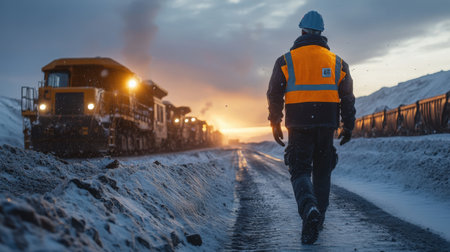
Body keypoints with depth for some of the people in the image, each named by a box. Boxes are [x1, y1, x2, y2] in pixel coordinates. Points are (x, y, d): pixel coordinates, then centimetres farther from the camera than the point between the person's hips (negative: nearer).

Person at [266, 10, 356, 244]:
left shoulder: (286, 61, 1)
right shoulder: (337, 62, 7)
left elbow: (274, 95, 1)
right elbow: (347, 98, 7)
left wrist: (275, 124, 10)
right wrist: (348, 126, 14)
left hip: (299, 126, -2)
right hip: (326, 126, 2)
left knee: (300, 172, 1)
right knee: (322, 172, 16)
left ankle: (309, 208, -27)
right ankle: (318, 218, 21)